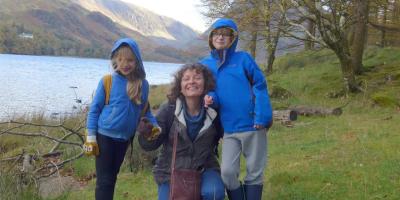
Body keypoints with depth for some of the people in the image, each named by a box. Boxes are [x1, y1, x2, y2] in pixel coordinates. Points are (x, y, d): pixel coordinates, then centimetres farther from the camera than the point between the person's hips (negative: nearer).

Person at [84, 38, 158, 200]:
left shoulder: (143, 84, -3)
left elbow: (145, 111, 8)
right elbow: (94, 109, -7)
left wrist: (154, 125, -9)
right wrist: (91, 137, -9)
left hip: (124, 139, 4)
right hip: (104, 136, -4)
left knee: (112, 177, 20)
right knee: (104, 180, 1)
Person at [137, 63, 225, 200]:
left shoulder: (214, 111, -7)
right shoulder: (168, 109, -11)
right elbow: (151, 145, -11)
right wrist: (147, 134, -34)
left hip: (204, 168, 0)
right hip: (171, 171, 1)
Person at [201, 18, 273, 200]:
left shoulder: (243, 58, -2)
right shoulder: (205, 65, 7)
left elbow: (260, 87, -6)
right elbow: (208, 91, 10)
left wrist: (262, 117, -16)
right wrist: (210, 99, -16)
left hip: (253, 126, -2)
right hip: (229, 130, 2)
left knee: (255, 172, 9)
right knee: (227, 172, -4)